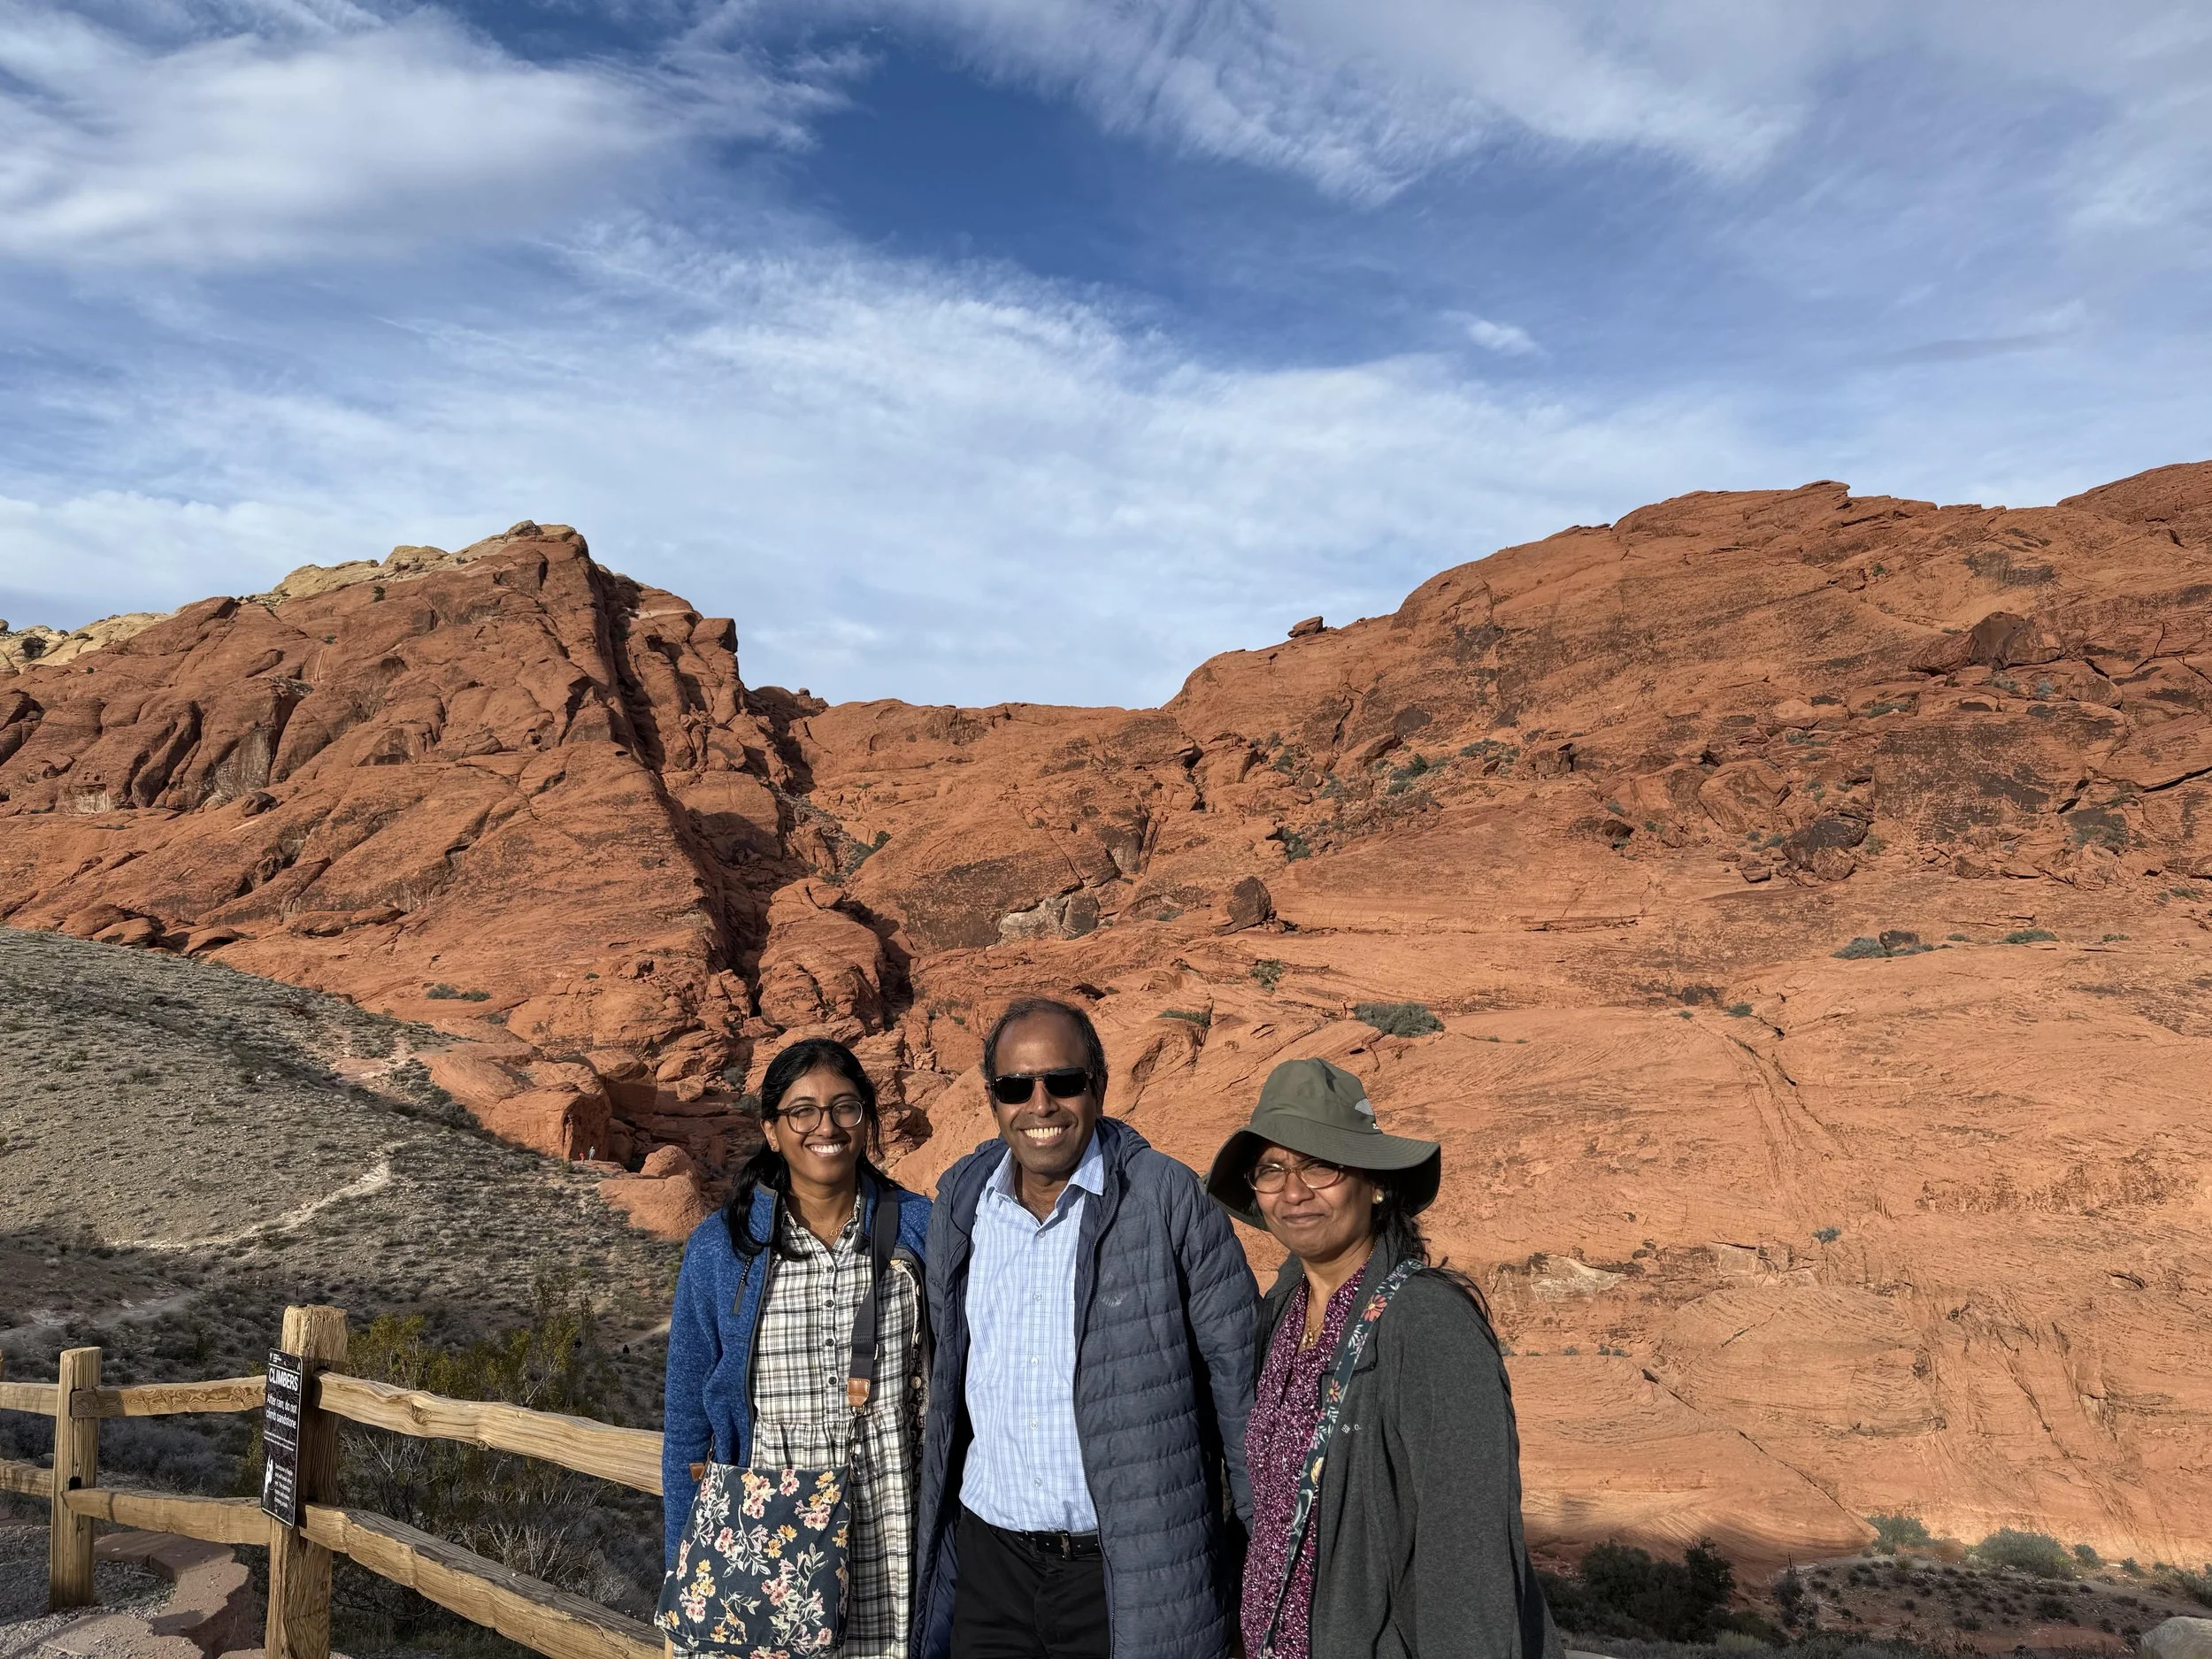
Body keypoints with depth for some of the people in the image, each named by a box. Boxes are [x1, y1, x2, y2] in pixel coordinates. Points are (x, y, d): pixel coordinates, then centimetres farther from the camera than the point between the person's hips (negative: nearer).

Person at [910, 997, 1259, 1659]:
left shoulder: (1168, 1197, -12)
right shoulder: (960, 1199, 2)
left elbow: (1243, 1375, -7)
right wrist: (935, 1534, 16)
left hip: (1131, 1574, -3)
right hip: (989, 1562, 4)